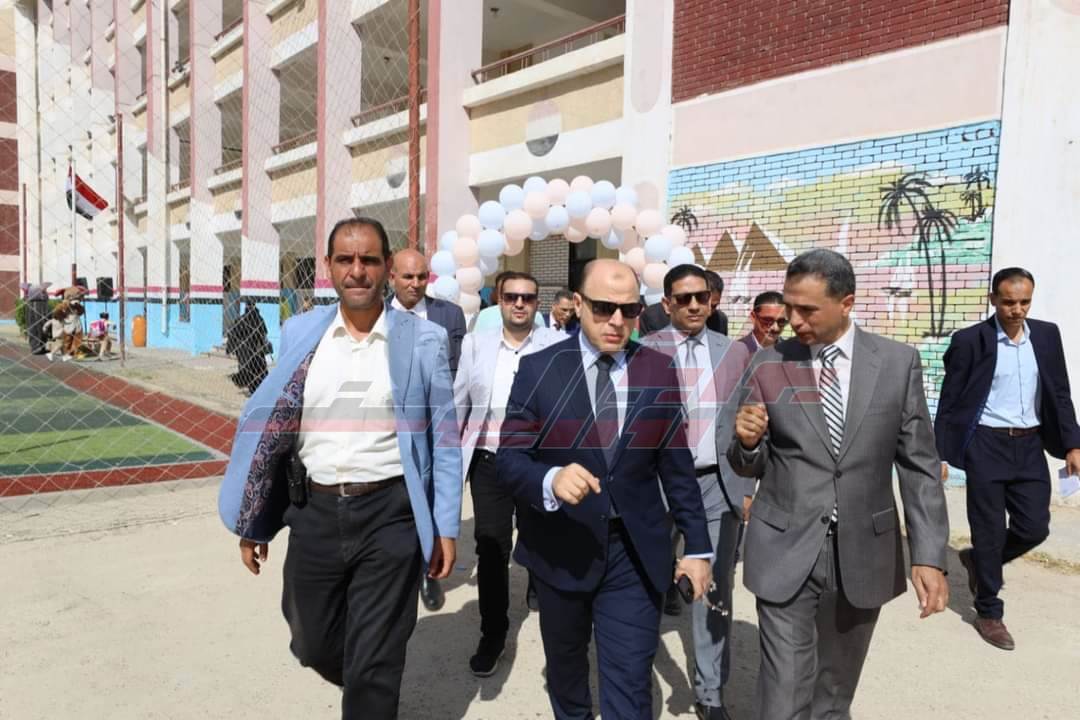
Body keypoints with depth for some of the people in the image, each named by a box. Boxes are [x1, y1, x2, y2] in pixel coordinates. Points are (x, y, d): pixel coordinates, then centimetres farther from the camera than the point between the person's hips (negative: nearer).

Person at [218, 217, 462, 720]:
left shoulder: (422, 339, -5)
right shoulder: (300, 334, 2)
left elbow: (444, 439, -1)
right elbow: (269, 426, 7)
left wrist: (445, 526, -3)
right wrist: (254, 523, 8)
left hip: (390, 514, -3)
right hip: (315, 513, 4)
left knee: (373, 667, 5)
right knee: (313, 646, 20)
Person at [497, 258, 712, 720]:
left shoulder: (659, 372, -1)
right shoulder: (538, 369, -7)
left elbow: (677, 466, 3)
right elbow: (507, 460, -11)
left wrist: (697, 545, 4)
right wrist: (551, 479, -32)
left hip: (636, 553, 0)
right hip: (559, 549, 1)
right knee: (564, 667, 24)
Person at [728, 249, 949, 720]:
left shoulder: (899, 362, -2)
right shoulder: (767, 364, -3)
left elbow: (919, 464, 0)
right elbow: (751, 467, 3)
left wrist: (929, 555, -6)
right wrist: (746, 441, -20)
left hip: (863, 553, 2)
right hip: (785, 550, -1)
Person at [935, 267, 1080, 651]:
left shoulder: (1047, 335, 5)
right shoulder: (970, 340, -9)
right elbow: (950, 402, -6)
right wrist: (938, 455, -8)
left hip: (1030, 446, 4)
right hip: (986, 446, -4)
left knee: (1034, 527, 6)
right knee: (989, 531, 3)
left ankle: (978, 561, 34)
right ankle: (988, 612, 19)